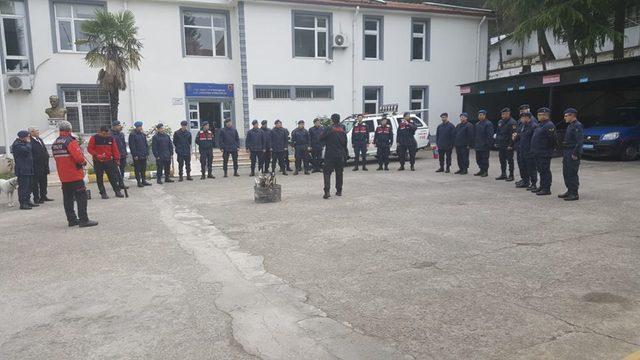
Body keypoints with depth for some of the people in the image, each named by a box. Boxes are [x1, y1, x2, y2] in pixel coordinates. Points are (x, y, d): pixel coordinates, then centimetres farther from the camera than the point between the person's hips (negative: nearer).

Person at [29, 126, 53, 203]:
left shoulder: (39, 139, 14)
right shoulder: (30, 142, -14)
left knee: (44, 181, 15)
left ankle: (43, 196, 26)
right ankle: (36, 198, 5)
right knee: (35, 182, 0)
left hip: (44, 165, 9)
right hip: (36, 166, -9)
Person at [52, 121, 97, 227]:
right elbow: (78, 156, -24)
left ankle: (71, 219, 19)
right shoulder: (70, 141, -15)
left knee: (68, 198, 13)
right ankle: (83, 220, -7)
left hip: (63, 176, 8)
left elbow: (57, 158, 17)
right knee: (81, 197, -5)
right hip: (75, 175, -8)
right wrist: (83, 162, -5)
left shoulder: (55, 144, 11)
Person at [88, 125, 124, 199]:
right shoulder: (94, 138, -6)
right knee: (100, 178, 4)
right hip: (98, 162, -2)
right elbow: (89, 149, -5)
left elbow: (115, 149, 7)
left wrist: (116, 159, 2)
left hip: (109, 161, 2)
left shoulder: (111, 138, 3)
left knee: (113, 176, 3)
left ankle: (117, 191, 10)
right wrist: (97, 155, -17)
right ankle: (103, 193, 12)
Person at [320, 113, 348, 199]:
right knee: (339, 173, 14)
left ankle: (327, 191, -15)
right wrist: (346, 154, 19)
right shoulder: (342, 131, 6)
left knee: (327, 173, -3)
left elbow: (321, 139, -3)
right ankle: (339, 191, 19)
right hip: (340, 155, 5)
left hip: (330, 155, -5)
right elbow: (345, 144, 12)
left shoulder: (328, 130, -11)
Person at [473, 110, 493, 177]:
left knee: (484, 159, -2)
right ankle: (481, 170, 21)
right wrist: (474, 144, 14)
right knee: (478, 159, 11)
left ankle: (485, 171, 6)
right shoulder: (477, 124, 15)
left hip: (485, 146, -8)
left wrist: (488, 144, -19)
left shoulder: (488, 124, -9)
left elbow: (490, 135, -14)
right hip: (478, 146, 8)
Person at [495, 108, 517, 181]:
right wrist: (496, 142, 12)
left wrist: (510, 145, -20)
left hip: (508, 146, -8)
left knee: (510, 161, -1)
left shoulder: (512, 122, -12)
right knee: (502, 160, 13)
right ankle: (503, 174, 22)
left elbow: (513, 135, -17)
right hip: (501, 145, 8)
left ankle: (511, 176, 6)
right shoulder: (500, 122, 13)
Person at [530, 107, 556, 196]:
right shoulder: (540, 125, 17)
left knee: (545, 171, -5)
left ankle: (547, 189, 0)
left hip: (545, 153, -10)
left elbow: (552, 139, -21)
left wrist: (550, 149, -13)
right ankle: (542, 187, 26)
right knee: (540, 170, 16)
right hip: (538, 152, 10)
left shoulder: (549, 125, -15)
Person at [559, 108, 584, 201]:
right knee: (566, 173, 13)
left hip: (573, 154, -10)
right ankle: (569, 191, 22)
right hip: (567, 153, 10)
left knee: (572, 173, -8)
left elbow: (579, 141, -20)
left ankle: (574, 194, -4)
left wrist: (575, 154, -23)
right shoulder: (570, 126, 19)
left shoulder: (578, 126, -13)